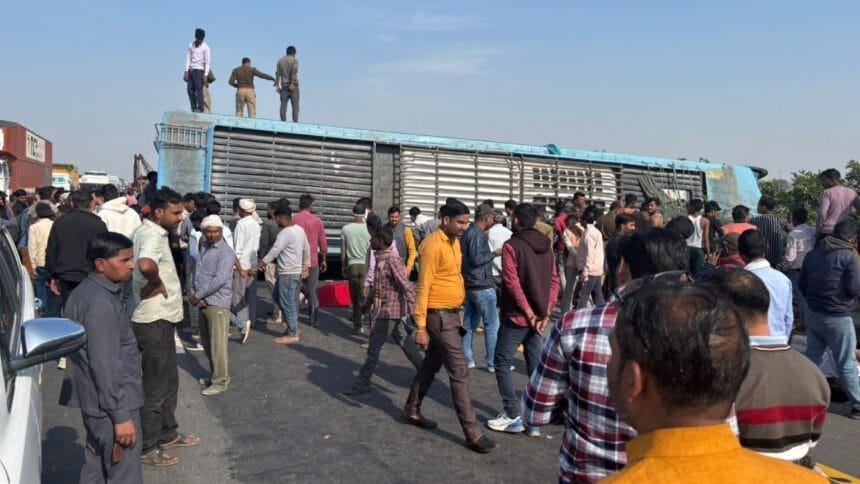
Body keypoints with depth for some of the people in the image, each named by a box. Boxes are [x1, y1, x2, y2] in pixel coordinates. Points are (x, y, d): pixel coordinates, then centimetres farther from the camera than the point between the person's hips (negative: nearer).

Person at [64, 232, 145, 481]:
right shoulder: (100, 303, -24)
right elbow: (105, 365, -25)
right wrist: (121, 415, -21)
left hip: (94, 401, 10)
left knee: (96, 469, 21)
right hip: (111, 405, -10)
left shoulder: (85, 291, 8)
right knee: (124, 475, 1)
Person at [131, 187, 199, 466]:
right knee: (156, 386, 3)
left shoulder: (148, 230, 10)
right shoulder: (153, 235, -21)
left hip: (160, 317, 10)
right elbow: (145, 265, -43)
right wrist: (157, 284, -25)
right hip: (155, 321, -10)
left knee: (169, 380, 21)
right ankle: (146, 447, 17)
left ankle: (168, 434, 35)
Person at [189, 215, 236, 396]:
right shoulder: (203, 248, 13)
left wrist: (197, 295, -14)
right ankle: (216, 374, 30)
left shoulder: (225, 252, -13)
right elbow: (198, 274, 11)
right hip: (203, 303, 8)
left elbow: (219, 280, -20)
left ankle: (220, 382, 7)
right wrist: (196, 296, -4)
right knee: (207, 343, 16)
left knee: (217, 344, -3)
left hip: (218, 303, -8)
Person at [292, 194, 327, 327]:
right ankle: (313, 318, 10)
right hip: (312, 260, 0)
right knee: (313, 290, 7)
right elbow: (323, 243, 2)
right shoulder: (317, 221, -2)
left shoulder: (292, 220, -4)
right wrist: (323, 259, 14)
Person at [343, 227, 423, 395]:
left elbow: (406, 286, -25)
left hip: (388, 310, -9)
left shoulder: (391, 260, -20)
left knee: (374, 348, 0)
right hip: (384, 308, 9)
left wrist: (413, 309, -29)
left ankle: (363, 383, 12)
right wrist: (367, 303, 24)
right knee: (404, 342, 16)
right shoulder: (381, 257, 9)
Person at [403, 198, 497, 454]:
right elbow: (423, 287, -20)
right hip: (439, 316, -9)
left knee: (432, 364, 20)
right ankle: (473, 433, 3)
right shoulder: (434, 245, -20)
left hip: (451, 313, 9)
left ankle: (412, 410, 36)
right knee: (460, 373, -5)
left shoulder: (454, 241, 9)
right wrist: (421, 327, -20)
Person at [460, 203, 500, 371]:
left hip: (470, 285, 10)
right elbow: (476, 259, -23)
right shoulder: (478, 234, -16)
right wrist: (495, 253, -12)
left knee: (469, 323, 11)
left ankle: (466, 359, 16)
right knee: (492, 325, -1)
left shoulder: (468, 232, 13)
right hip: (482, 286, -9)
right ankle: (493, 363, 4)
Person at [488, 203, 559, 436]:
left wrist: (529, 313, -14)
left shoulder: (512, 245, -11)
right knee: (535, 367, 11)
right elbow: (554, 282, 3)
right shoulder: (546, 246, 8)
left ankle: (512, 416, 6)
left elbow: (512, 283, -18)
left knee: (502, 363, 7)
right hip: (539, 318, 6)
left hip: (517, 316, -6)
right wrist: (546, 314, -1)